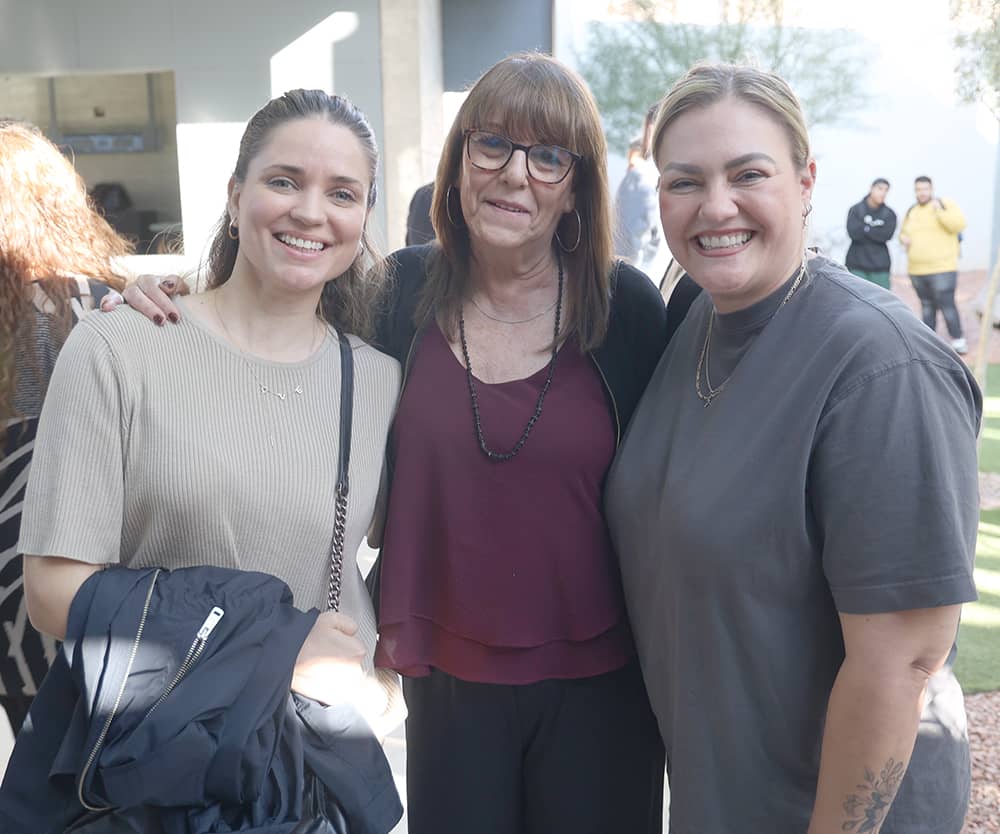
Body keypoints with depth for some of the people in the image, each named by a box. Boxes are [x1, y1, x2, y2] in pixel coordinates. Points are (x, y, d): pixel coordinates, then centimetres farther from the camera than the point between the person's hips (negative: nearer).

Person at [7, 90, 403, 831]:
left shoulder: (382, 382, -2)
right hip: (149, 762, -2)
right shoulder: (117, 352, -11)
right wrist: (273, 648, -18)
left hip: (326, 765, 3)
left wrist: (379, 681, -5)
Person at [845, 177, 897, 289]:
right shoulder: (856, 210, 2)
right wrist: (875, 230, -7)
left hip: (880, 267, 2)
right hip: (857, 264, -2)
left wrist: (865, 227, -7)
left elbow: (886, 235, -8)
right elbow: (853, 233, -12)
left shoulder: (889, 214, 7)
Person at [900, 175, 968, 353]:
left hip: (943, 269, -6)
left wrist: (940, 211, -22)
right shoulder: (911, 212, 15)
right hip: (918, 270, 6)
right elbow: (904, 232, 26)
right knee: (927, 307, 11)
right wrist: (904, 238, 4)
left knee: (946, 305, -9)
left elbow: (958, 224, -15)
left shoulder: (945, 205, -2)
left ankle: (958, 341, 0)